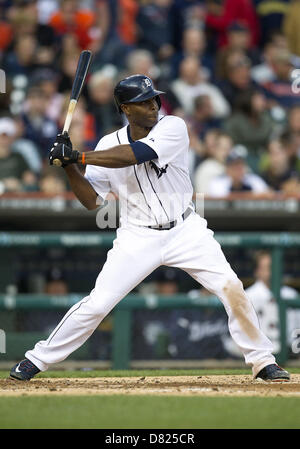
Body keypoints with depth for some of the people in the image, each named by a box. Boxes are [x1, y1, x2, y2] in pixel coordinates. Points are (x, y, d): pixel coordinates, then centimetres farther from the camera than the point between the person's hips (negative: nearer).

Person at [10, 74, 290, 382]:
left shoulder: (173, 128, -13)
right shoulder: (109, 145, -4)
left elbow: (134, 154, -29)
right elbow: (91, 201, -3)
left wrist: (77, 156, -29)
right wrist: (68, 165, -17)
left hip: (185, 230, 0)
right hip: (138, 238, 0)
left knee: (231, 288, -13)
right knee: (97, 303, -7)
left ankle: (262, 361, 1)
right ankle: (38, 359, 6)